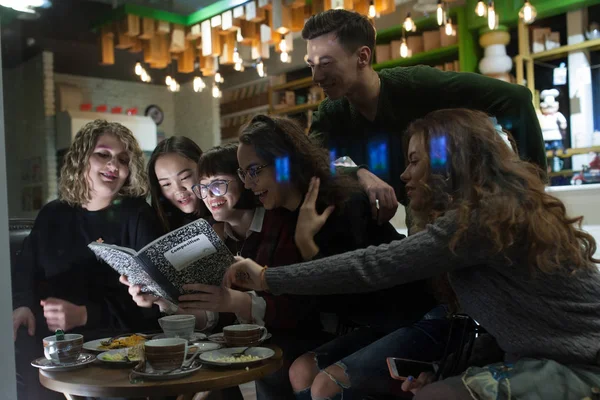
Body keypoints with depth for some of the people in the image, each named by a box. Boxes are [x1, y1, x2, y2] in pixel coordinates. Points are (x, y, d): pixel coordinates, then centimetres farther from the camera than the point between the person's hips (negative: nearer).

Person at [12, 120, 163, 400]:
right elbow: (25, 272, 14)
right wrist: (23, 306, -8)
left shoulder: (137, 216, 1)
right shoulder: (52, 215, 16)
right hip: (52, 338, 4)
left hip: (115, 338, -4)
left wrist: (84, 315, -17)